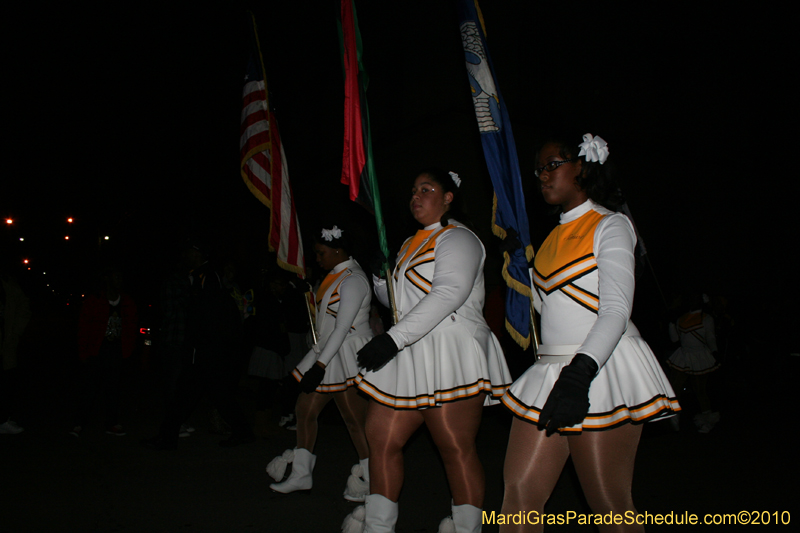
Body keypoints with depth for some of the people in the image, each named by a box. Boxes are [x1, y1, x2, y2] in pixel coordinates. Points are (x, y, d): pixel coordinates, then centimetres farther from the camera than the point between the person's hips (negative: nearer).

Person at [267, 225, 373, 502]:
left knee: (355, 421, -2)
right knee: (304, 409, 10)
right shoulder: (335, 275, 14)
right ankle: (301, 474, 23)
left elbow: (342, 328, -23)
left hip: (347, 356, -10)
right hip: (327, 353, 10)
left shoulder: (352, 280, -16)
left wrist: (320, 365, -25)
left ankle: (370, 482, 12)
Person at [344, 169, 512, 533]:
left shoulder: (458, 238, -4)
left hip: (451, 355, -8)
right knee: (380, 438, 6)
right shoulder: (410, 244, 24)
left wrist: (392, 339, -25)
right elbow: (393, 300, 30)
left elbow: (449, 292, -21)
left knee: (456, 450, -4)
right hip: (407, 359, 9)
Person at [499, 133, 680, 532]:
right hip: (550, 371, 7)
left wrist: (579, 374, -30)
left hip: (600, 368, -7)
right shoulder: (555, 236, 19)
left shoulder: (609, 226, -3)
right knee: (519, 491, 0)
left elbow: (616, 311, -17)